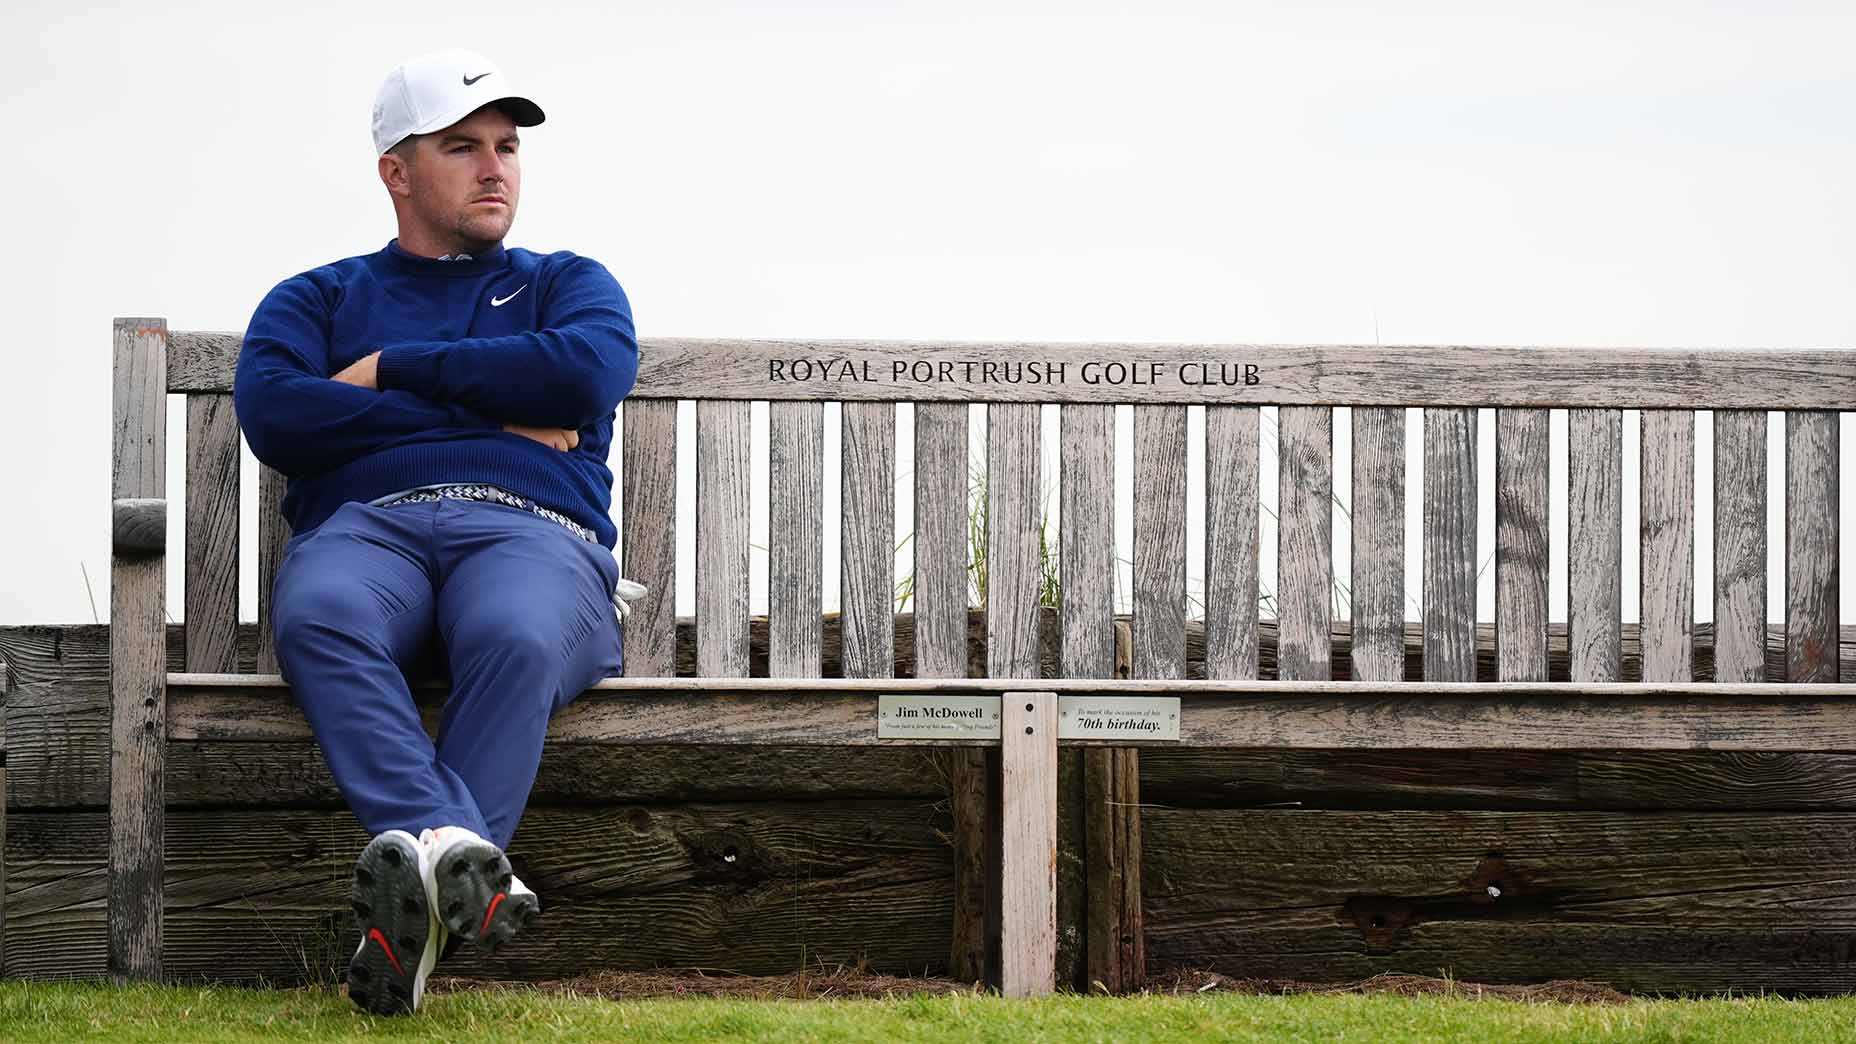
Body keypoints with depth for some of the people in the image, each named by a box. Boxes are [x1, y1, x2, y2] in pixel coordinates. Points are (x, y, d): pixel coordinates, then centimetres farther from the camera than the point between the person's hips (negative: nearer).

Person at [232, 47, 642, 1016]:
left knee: (514, 637, -39)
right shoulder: (317, 299, 26)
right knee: (317, 617, -38)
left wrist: (394, 372, 5)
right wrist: (493, 417, 2)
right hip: (364, 525, 0)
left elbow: (590, 372, 1)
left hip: (532, 533, 0)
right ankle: (455, 855, -55)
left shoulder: (566, 285, 27)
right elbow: (273, 414, 3)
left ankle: (413, 907, -48)